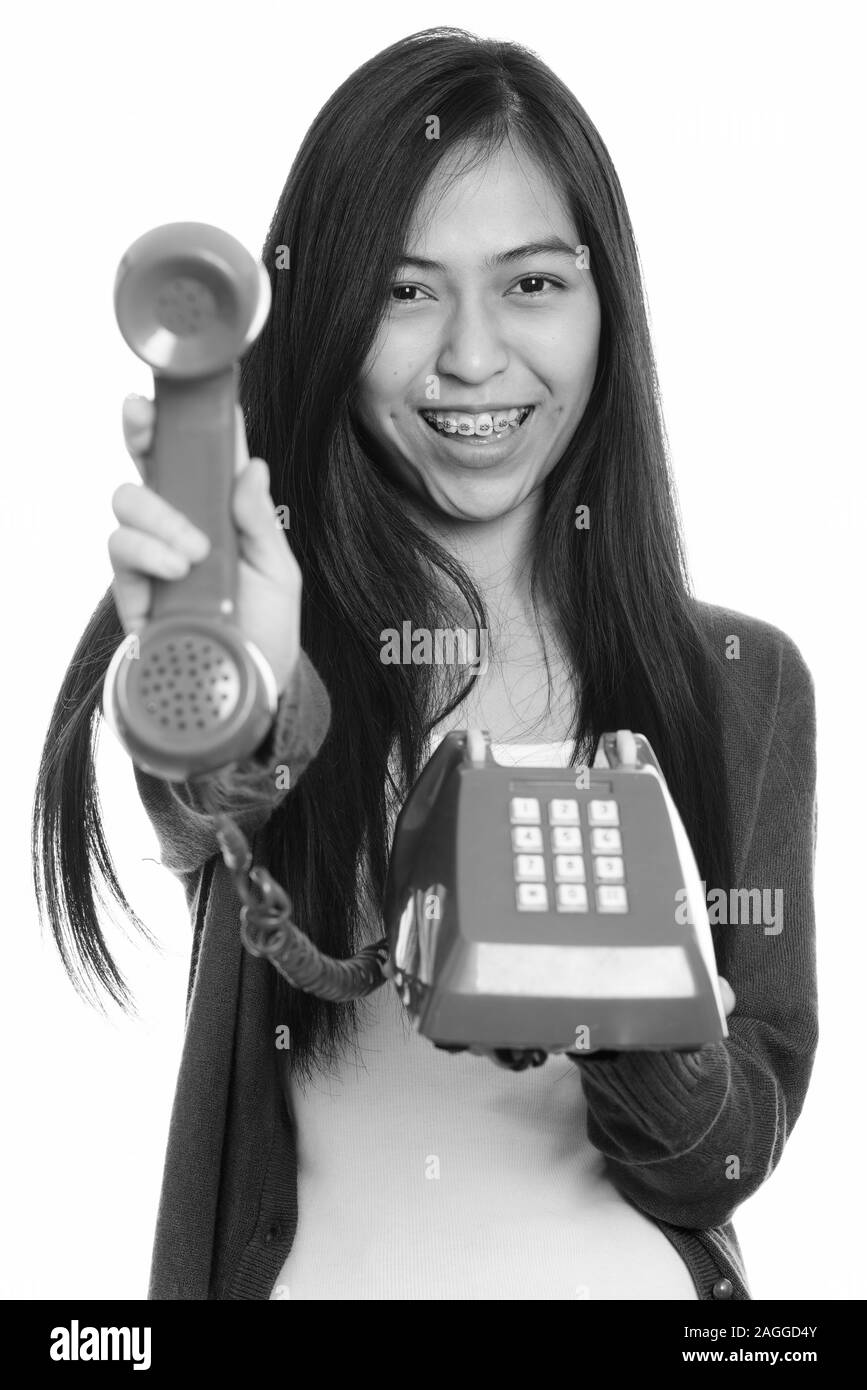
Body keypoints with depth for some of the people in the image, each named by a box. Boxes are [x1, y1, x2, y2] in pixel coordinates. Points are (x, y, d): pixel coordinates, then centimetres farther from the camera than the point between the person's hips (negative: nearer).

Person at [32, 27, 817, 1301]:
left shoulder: (747, 682, -5)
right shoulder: (271, 616, -8)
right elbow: (209, 818, -30)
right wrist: (242, 718, -50)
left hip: (625, 1270, 0)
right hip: (309, 1262, 0)